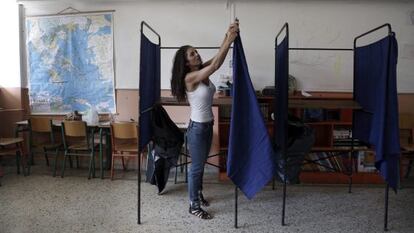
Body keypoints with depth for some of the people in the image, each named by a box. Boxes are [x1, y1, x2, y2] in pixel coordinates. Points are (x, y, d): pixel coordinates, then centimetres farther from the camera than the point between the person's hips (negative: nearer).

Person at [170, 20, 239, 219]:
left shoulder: (202, 72, 3)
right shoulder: (190, 77, -21)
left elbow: (218, 57, -3)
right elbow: (216, 64, -29)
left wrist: (228, 35, -16)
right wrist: (230, 39, -29)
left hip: (208, 125, 9)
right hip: (197, 128, -8)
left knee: (201, 164, 22)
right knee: (196, 167, 4)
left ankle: (198, 194, 41)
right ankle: (194, 206, 19)